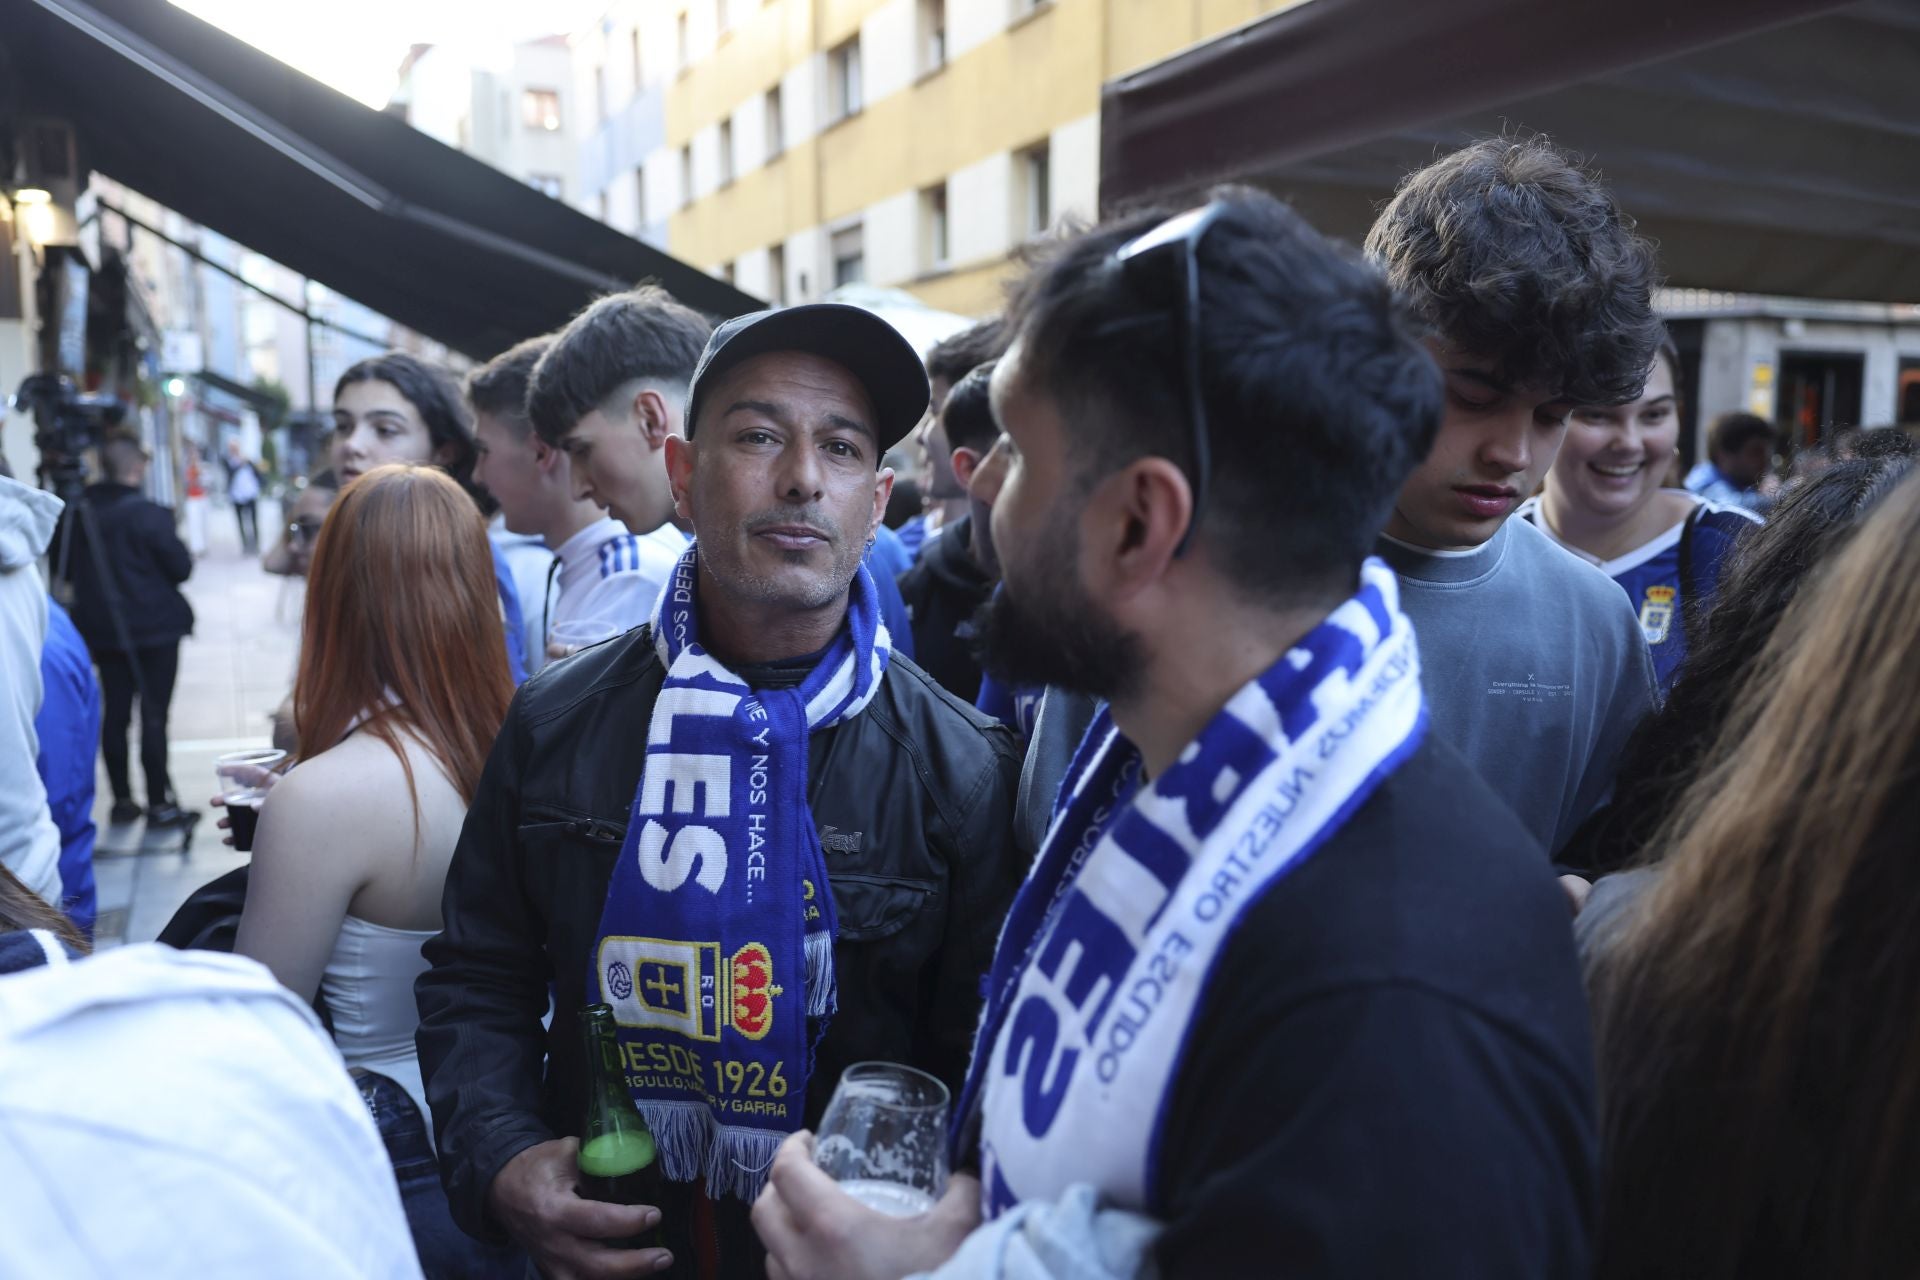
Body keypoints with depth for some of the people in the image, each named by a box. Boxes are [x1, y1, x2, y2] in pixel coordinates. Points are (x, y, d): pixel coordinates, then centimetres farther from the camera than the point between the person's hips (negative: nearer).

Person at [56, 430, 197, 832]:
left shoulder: (78, 513, 0)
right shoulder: (149, 515, -17)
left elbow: (67, 570, 9)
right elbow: (181, 567, -12)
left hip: (101, 630, 6)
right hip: (154, 629, -5)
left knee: (114, 712, 12)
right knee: (154, 715, -1)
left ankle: (122, 799, 20)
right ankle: (160, 804, 3)